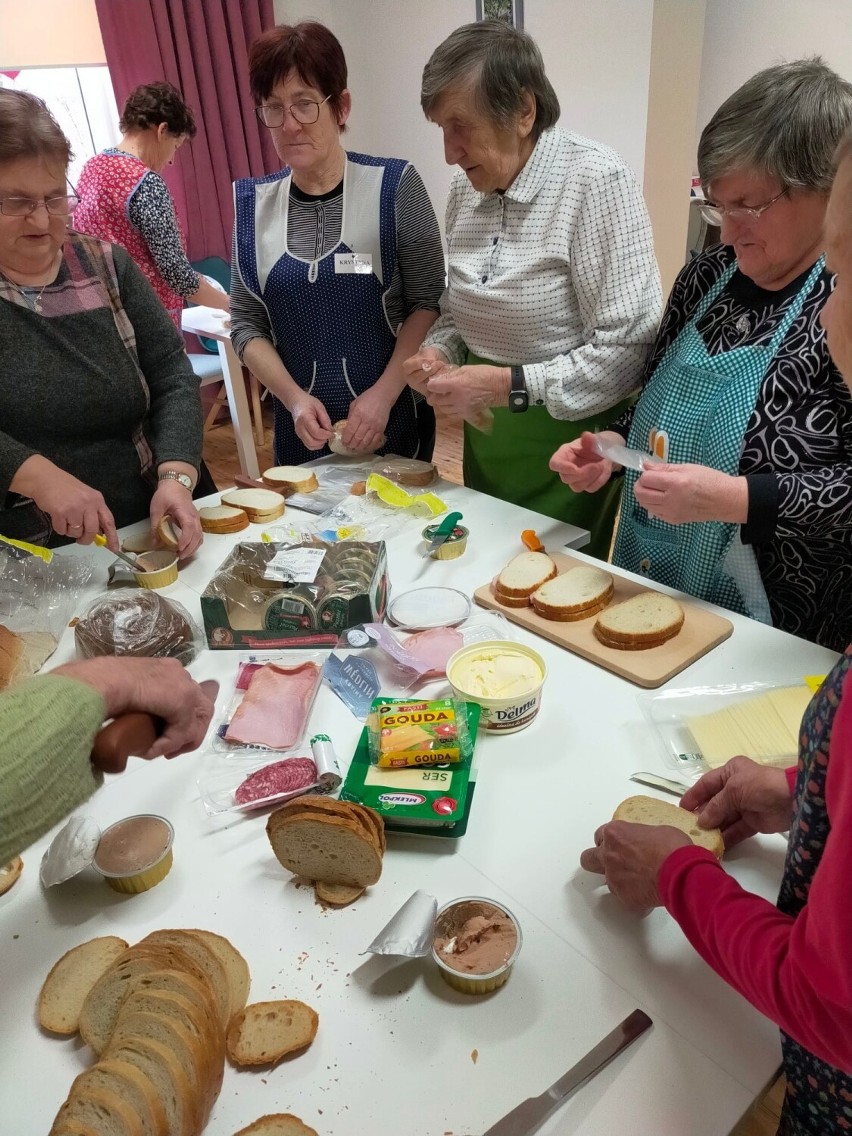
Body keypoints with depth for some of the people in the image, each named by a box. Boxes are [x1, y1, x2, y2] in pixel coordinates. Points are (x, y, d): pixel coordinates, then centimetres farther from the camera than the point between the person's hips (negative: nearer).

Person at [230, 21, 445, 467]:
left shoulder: (393, 186, -6)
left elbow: (428, 302, -6)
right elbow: (246, 324, 4)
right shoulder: (254, 204, 2)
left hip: (392, 420, -2)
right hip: (302, 428, 3)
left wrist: (383, 394, -16)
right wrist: (294, 397, -10)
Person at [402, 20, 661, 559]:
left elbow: (629, 350, -21)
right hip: (485, 431, 6)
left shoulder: (596, 181, -17)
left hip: (567, 437, -6)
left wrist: (507, 384, -24)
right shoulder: (467, 188, 4)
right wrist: (438, 352, -4)